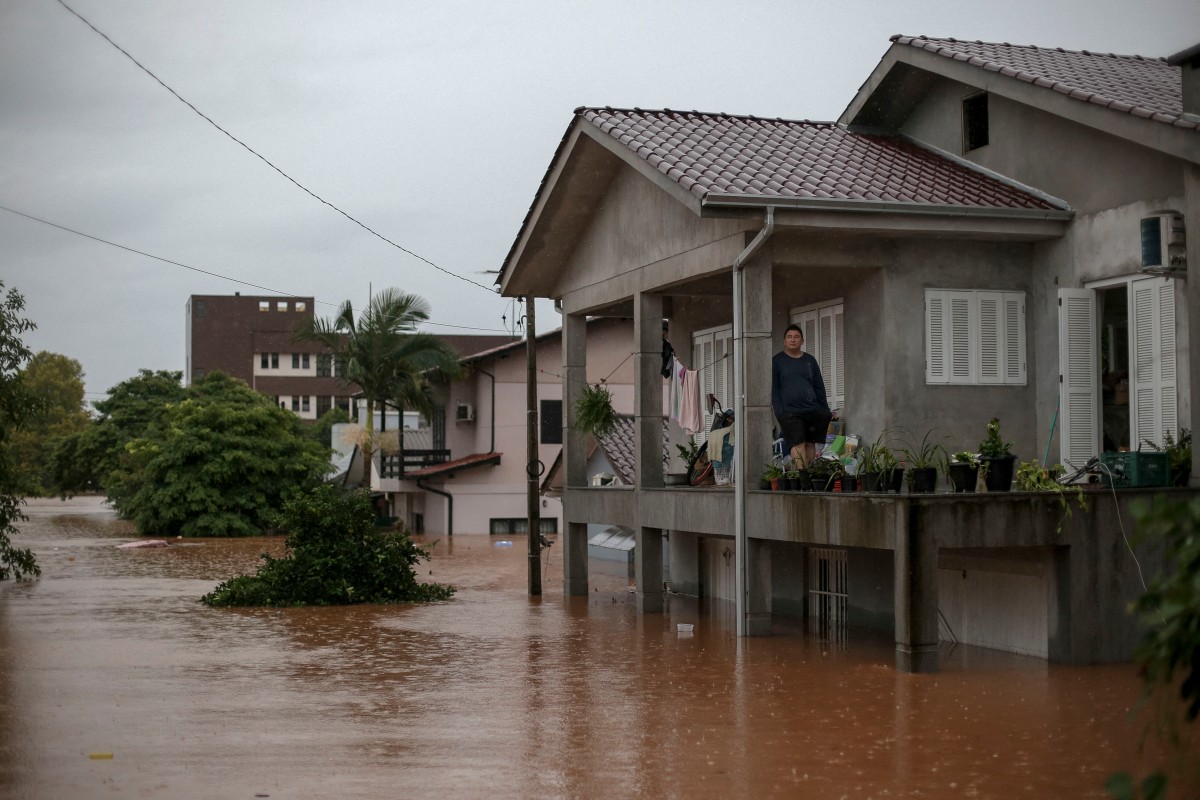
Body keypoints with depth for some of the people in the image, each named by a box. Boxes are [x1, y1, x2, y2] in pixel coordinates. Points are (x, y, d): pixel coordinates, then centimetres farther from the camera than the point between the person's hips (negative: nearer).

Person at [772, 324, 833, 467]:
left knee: (810, 445, 2)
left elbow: (819, 387, 18)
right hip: (790, 412, -4)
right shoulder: (777, 361, 7)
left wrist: (826, 410, 11)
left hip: (813, 410, 4)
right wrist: (779, 412, -9)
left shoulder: (810, 360, 17)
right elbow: (774, 389, 2)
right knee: (797, 446, -16)